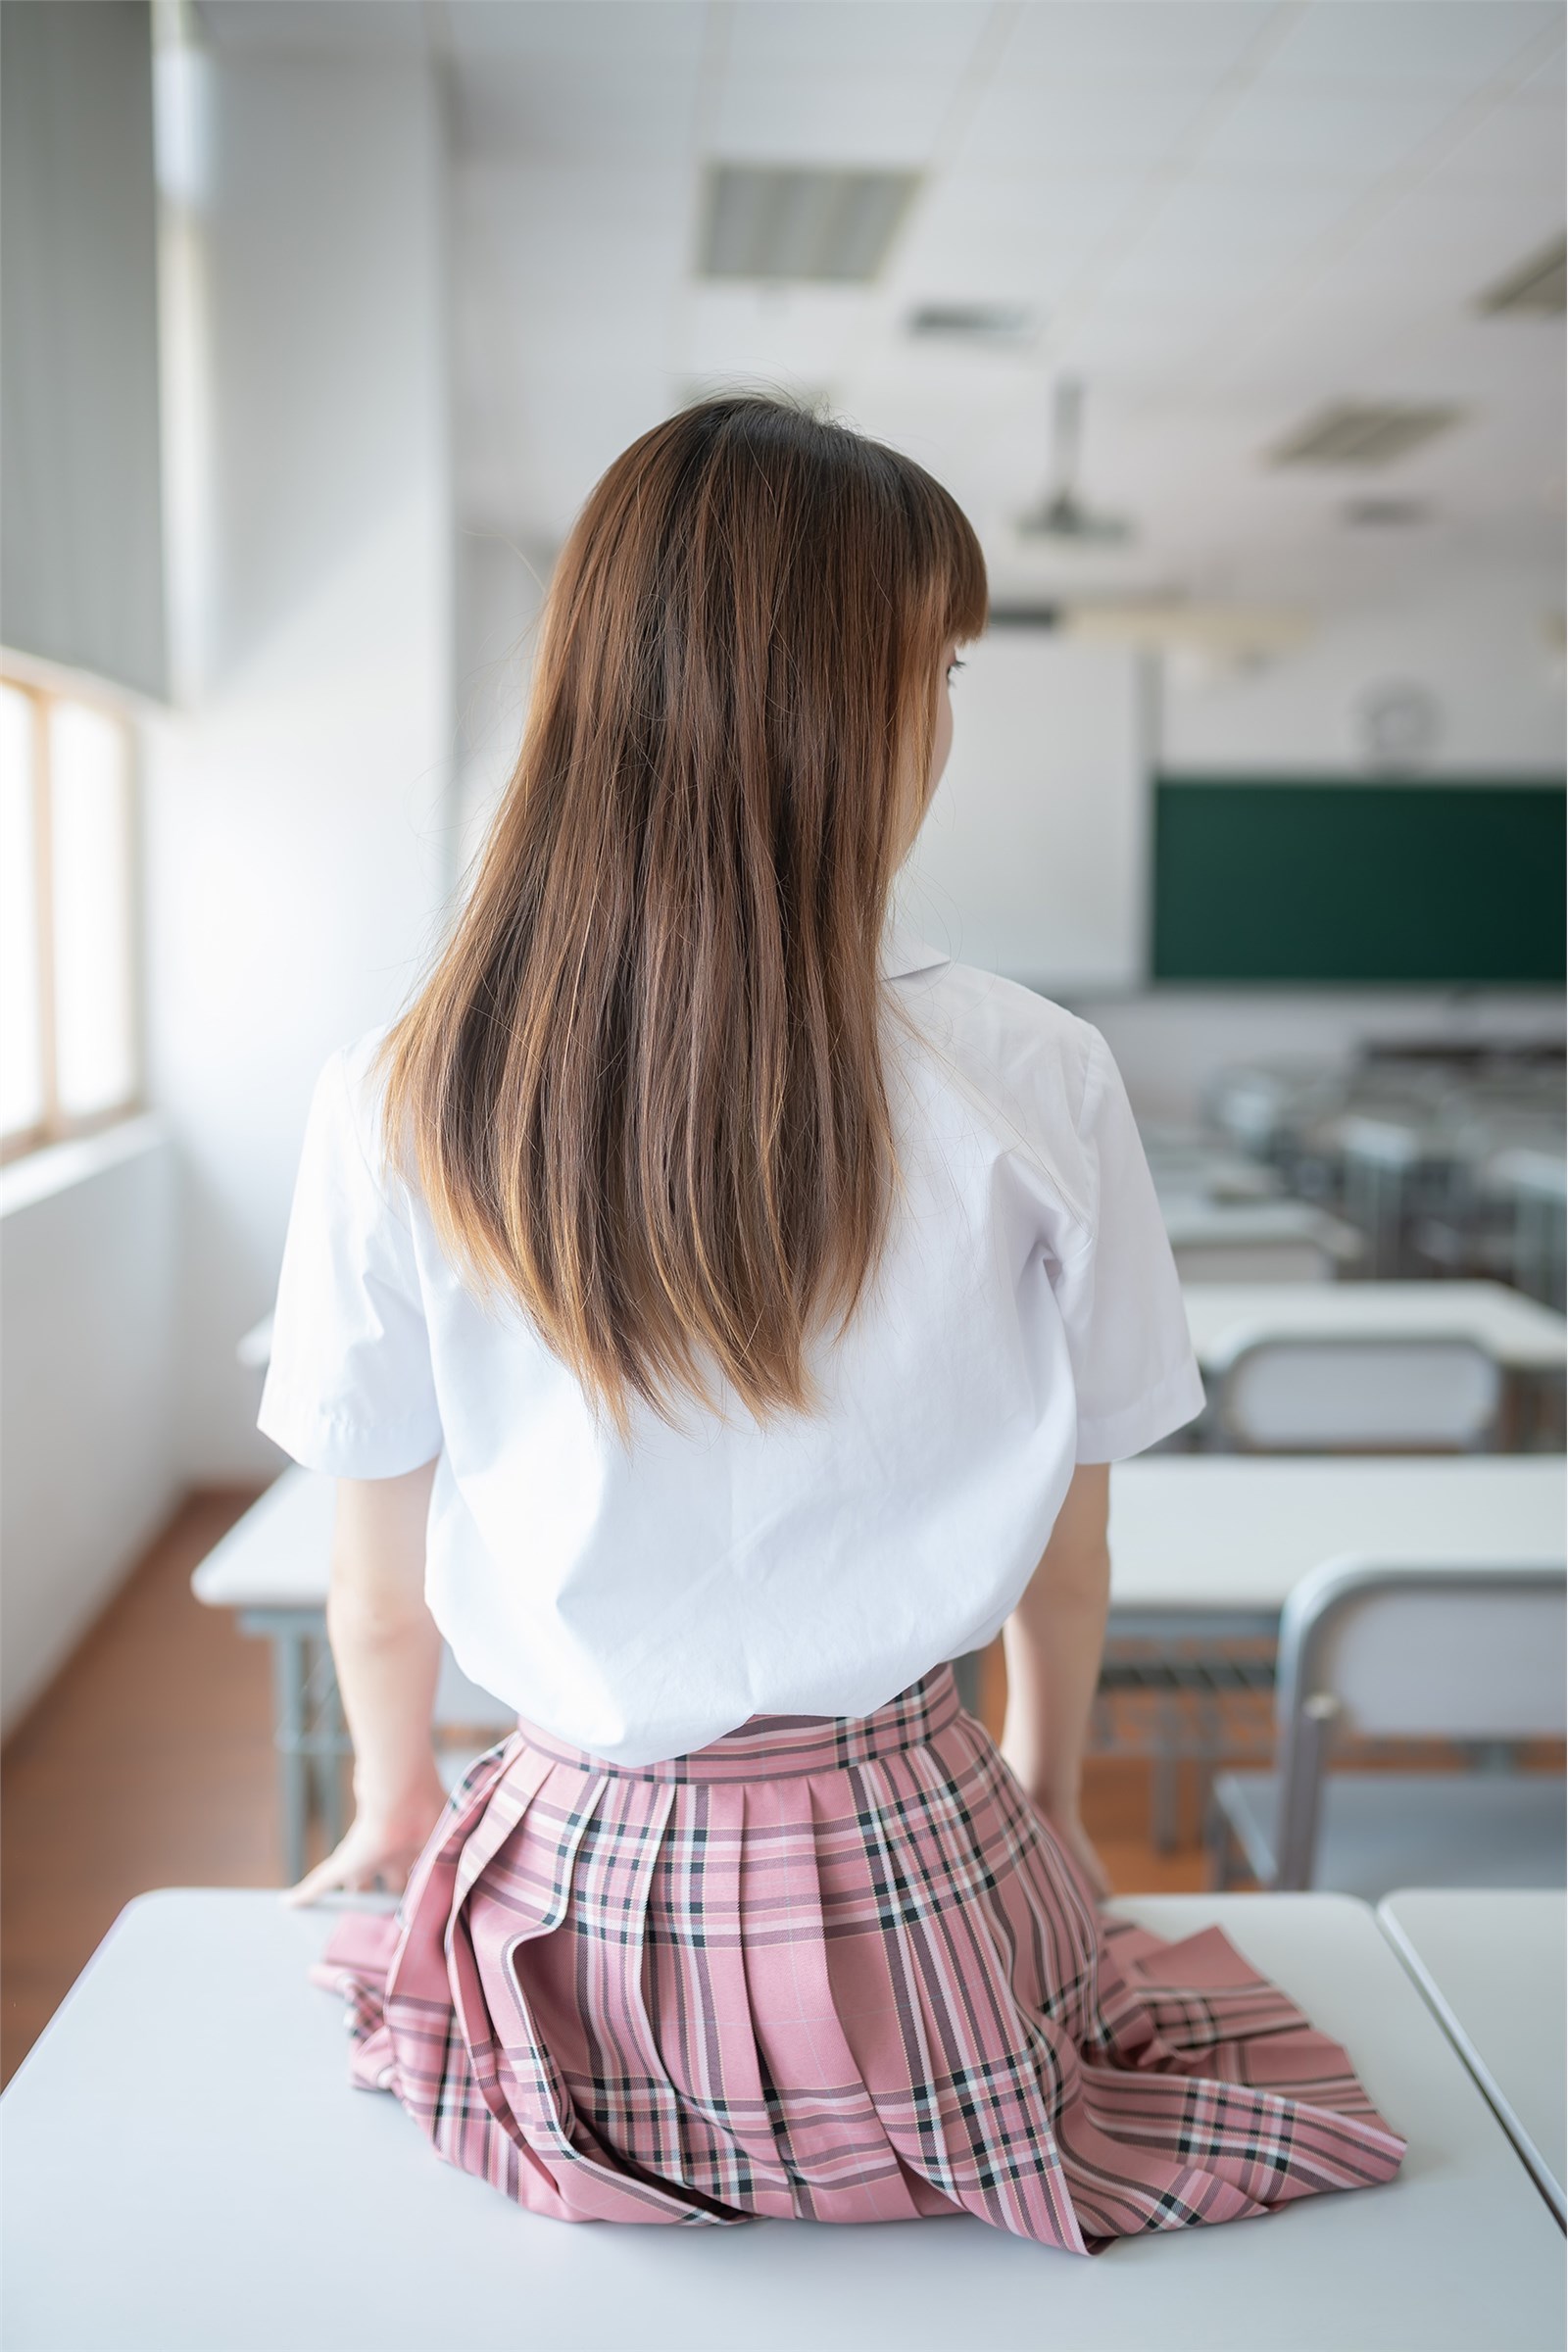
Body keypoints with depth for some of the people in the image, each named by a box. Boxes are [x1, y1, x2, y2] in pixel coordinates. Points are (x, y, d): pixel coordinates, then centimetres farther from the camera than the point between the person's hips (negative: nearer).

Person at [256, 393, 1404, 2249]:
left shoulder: (393, 1105, -15)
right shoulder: (1032, 1087, -16)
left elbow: (382, 1596, -3)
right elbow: (1064, 1554, -1)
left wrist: (395, 1806, 20)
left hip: (579, 1896, 1)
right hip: (911, 1878, 0)